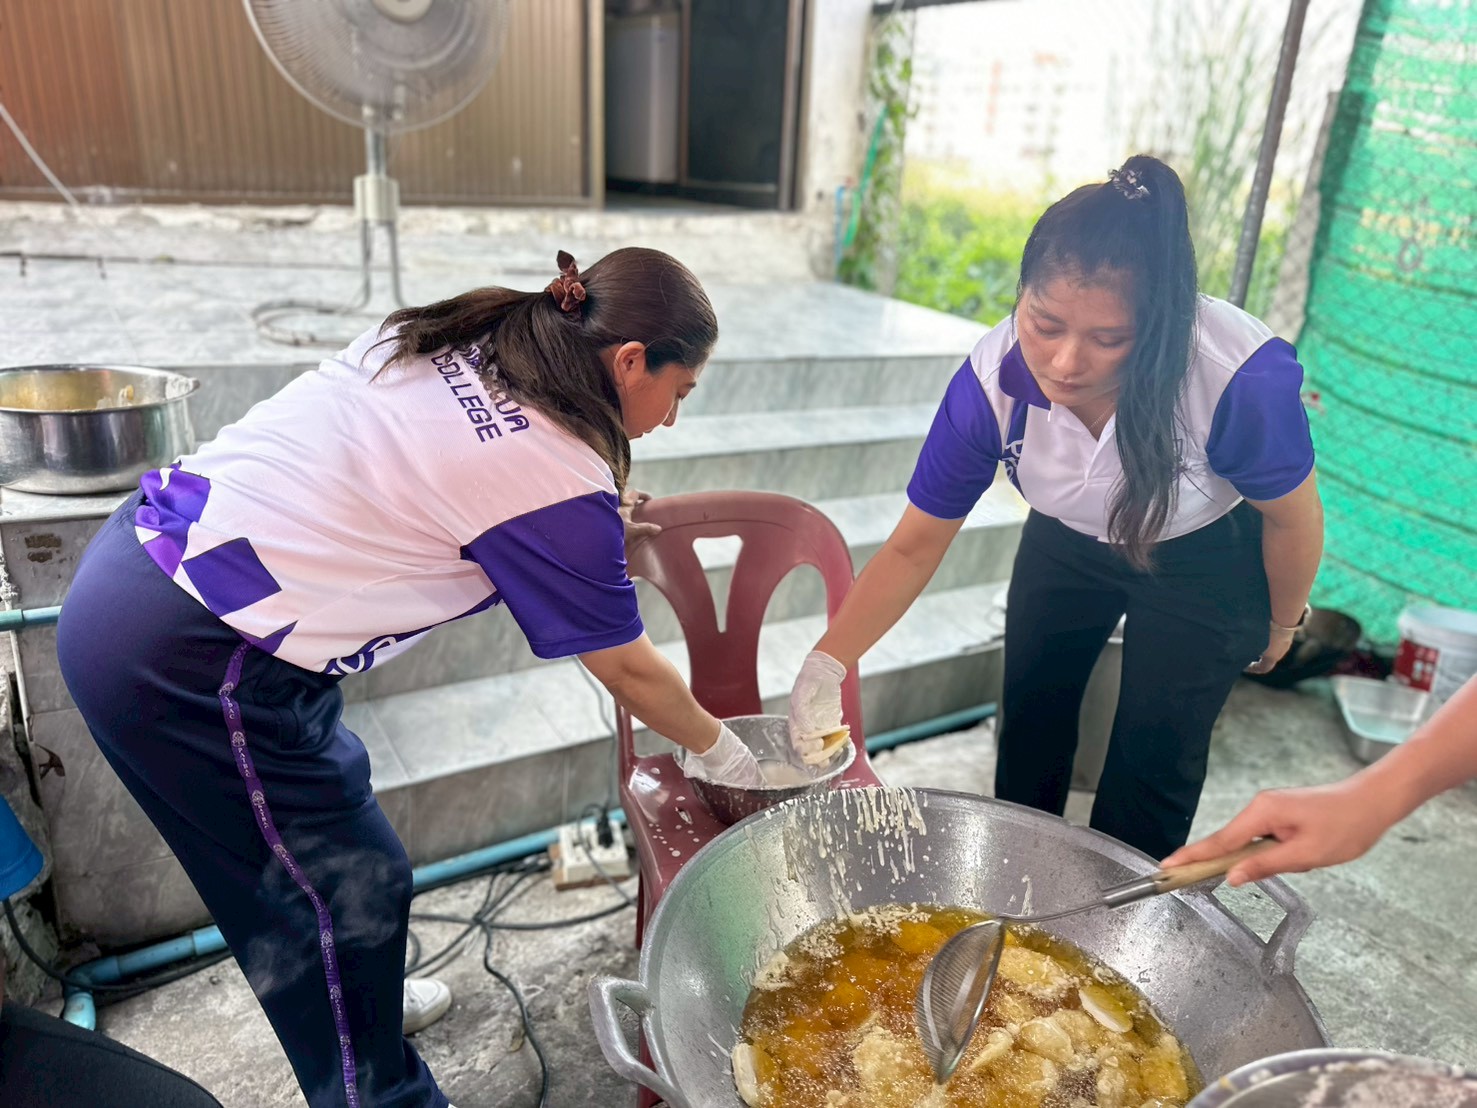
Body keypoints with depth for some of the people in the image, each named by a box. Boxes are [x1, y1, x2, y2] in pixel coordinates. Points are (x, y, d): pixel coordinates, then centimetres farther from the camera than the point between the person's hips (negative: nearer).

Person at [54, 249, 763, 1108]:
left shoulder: (450, 337, 4)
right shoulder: (559, 479, -17)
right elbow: (627, 670, -4)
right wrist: (721, 752, 14)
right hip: (185, 668, -9)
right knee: (349, 890, 8)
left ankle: (356, 998, 47)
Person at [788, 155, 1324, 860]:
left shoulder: (1241, 379, -39)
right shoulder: (992, 381, -32)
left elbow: (1292, 518, -18)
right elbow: (913, 548, -22)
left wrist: (1281, 626, -1)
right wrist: (825, 665, -30)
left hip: (1206, 560, -2)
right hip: (1069, 544, 3)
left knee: (1150, 768, 0)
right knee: (1030, 727, 15)